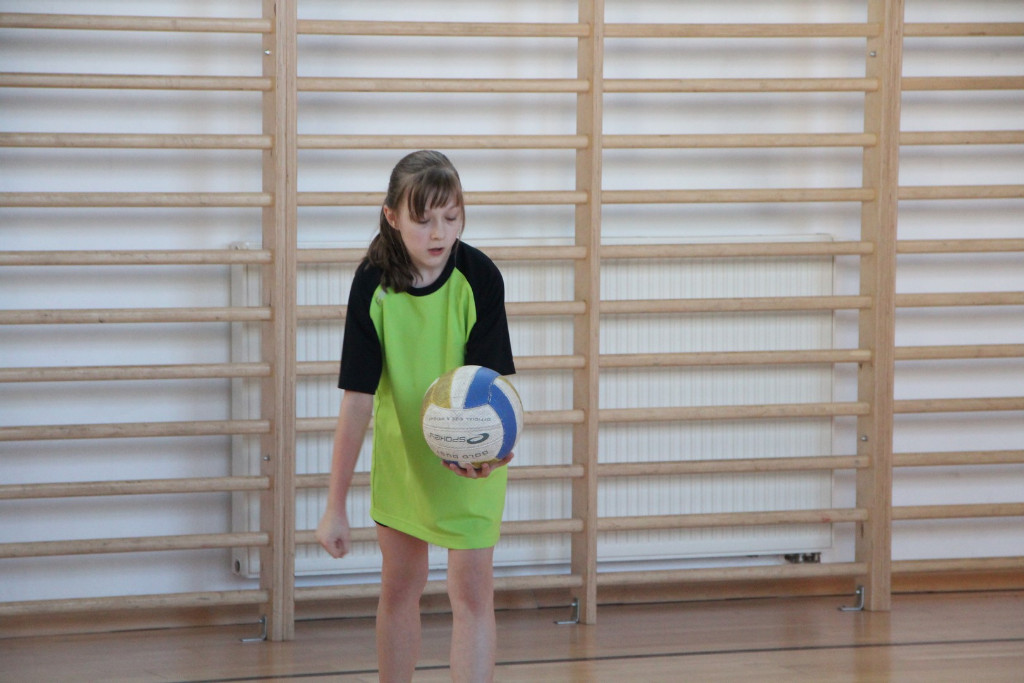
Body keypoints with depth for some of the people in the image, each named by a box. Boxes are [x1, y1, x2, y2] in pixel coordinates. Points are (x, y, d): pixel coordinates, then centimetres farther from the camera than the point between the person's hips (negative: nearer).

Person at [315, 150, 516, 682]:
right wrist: (335, 507, -16)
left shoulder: (479, 277, -22)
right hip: (401, 448, 2)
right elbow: (357, 397, -17)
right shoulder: (373, 283, -19)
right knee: (400, 586, 13)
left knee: (472, 592, -7)